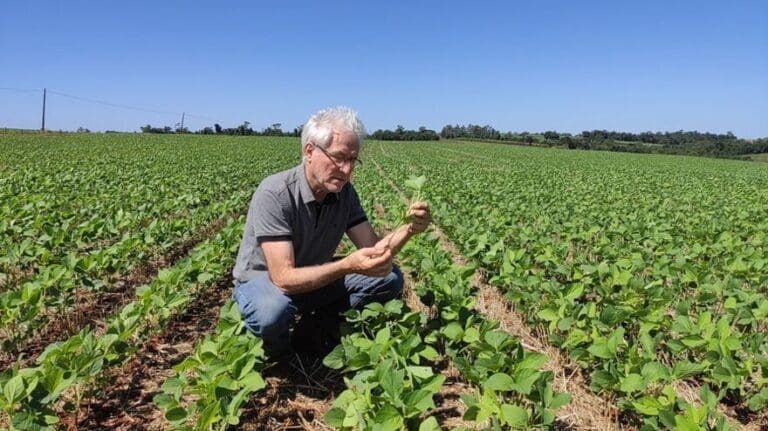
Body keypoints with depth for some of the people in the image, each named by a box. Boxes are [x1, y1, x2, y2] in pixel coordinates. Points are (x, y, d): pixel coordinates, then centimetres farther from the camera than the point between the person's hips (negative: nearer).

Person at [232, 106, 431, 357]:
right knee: (272, 312, -40)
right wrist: (347, 266, -47)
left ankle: (313, 323, 2)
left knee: (389, 278, -7)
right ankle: (277, 350, -3)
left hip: (314, 278, 6)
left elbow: (372, 249, -10)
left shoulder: (344, 192, -10)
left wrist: (409, 229, -29)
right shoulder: (274, 195, -31)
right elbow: (284, 278, -35)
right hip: (263, 280, -5)